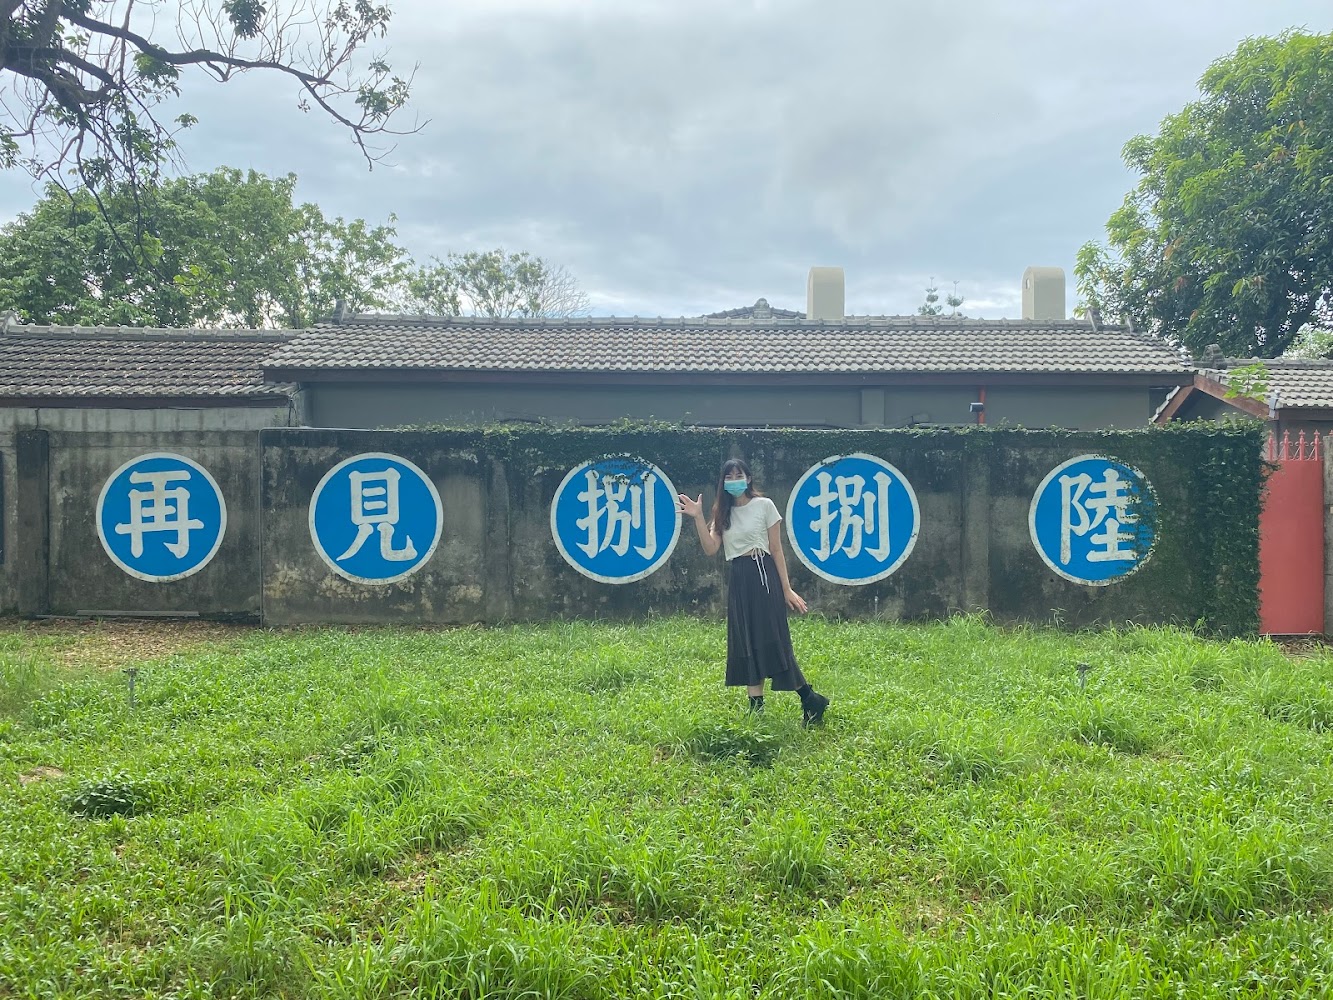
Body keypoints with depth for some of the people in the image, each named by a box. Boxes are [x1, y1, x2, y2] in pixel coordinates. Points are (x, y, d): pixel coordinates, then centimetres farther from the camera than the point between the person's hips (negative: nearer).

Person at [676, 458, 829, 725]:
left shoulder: (764, 505, -1)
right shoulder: (723, 513, 12)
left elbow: (776, 550, -1)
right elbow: (710, 549, -1)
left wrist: (786, 588, -5)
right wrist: (697, 517, -10)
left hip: (763, 574, -5)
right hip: (737, 581, 5)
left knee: (773, 641, -10)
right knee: (746, 644, 4)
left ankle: (809, 699, -1)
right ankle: (756, 707, 9)